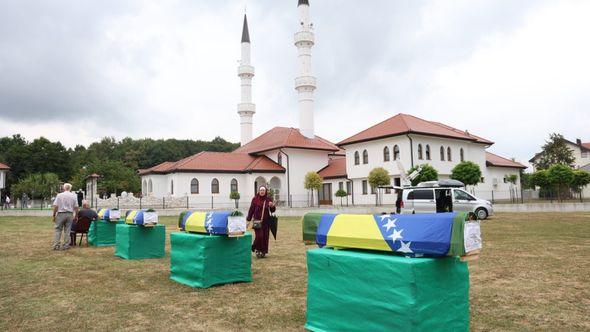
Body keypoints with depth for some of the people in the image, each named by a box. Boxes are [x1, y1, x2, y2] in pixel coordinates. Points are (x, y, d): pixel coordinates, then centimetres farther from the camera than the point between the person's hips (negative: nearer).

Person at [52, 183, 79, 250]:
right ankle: (65, 246, 8)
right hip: (70, 214, 2)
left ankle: (56, 245, 2)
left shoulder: (59, 195, -2)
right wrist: (76, 216, 11)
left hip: (60, 214, -1)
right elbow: (76, 207, 2)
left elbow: (55, 206, -6)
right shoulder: (73, 196, 3)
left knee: (58, 230, 6)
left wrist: (54, 215, 2)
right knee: (67, 230, 6)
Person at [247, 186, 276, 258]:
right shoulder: (255, 199, -2)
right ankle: (257, 249, 12)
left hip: (266, 221, 3)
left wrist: (272, 206, -19)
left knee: (265, 236, 4)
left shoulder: (268, 199, 3)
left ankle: (263, 251, 17)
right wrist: (248, 220, -1)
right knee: (259, 236, -11)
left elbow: (272, 211, 3)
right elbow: (251, 210, 0)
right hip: (257, 220, -2)